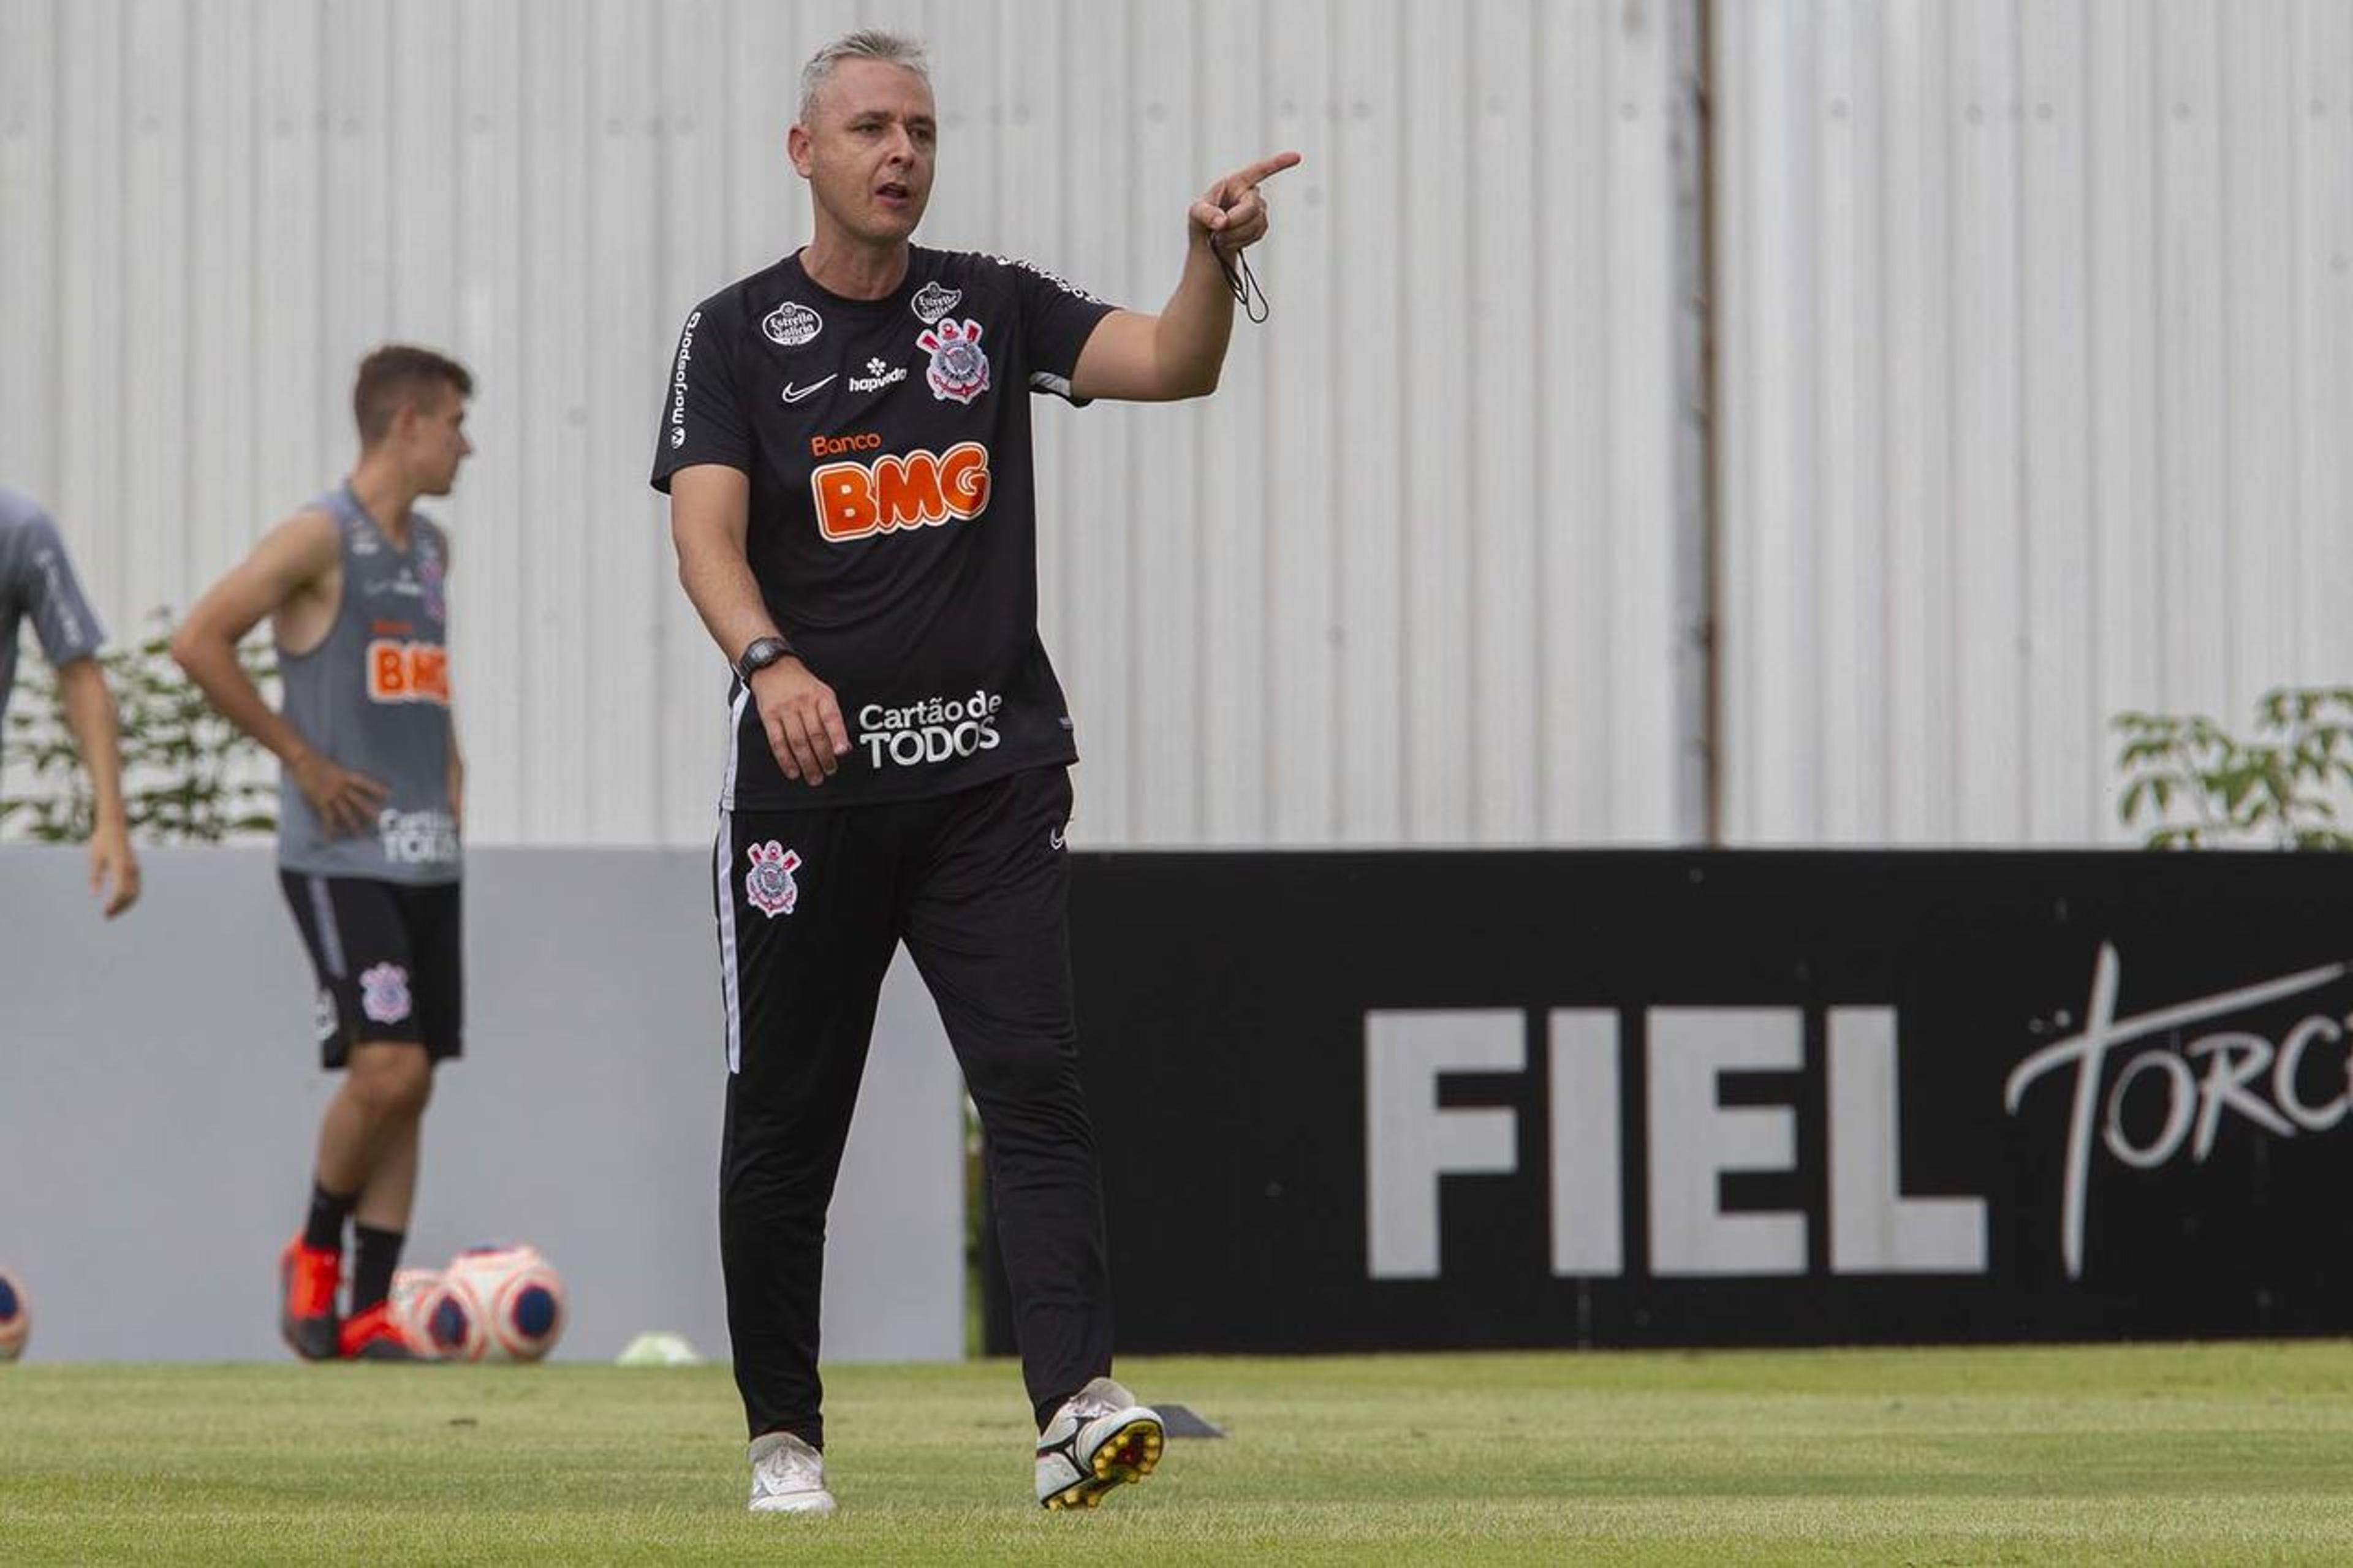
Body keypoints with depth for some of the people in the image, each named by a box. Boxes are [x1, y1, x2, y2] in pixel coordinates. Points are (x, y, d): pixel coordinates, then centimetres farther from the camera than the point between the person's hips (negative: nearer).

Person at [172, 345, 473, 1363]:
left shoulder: (431, 549, 15)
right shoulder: (321, 537, -9)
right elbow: (198, 643, -15)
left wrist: (447, 758, 14)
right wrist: (301, 758, -13)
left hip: (428, 856, 8)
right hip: (340, 854, -8)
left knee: (410, 1084, 3)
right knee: (386, 1066, -16)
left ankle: (368, 1311, 6)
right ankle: (316, 1255, 6)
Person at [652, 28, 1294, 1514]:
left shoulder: (994, 306, 10)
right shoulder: (738, 335, 3)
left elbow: (1172, 365, -4)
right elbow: (707, 533, -10)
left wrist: (1213, 259, -25)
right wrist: (772, 661, -29)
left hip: (993, 771, 1)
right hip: (810, 774, -1)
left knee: (1035, 1082, -12)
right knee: (785, 1116, 5)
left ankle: (1077, 1405, -22)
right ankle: (784, 1436, 16)